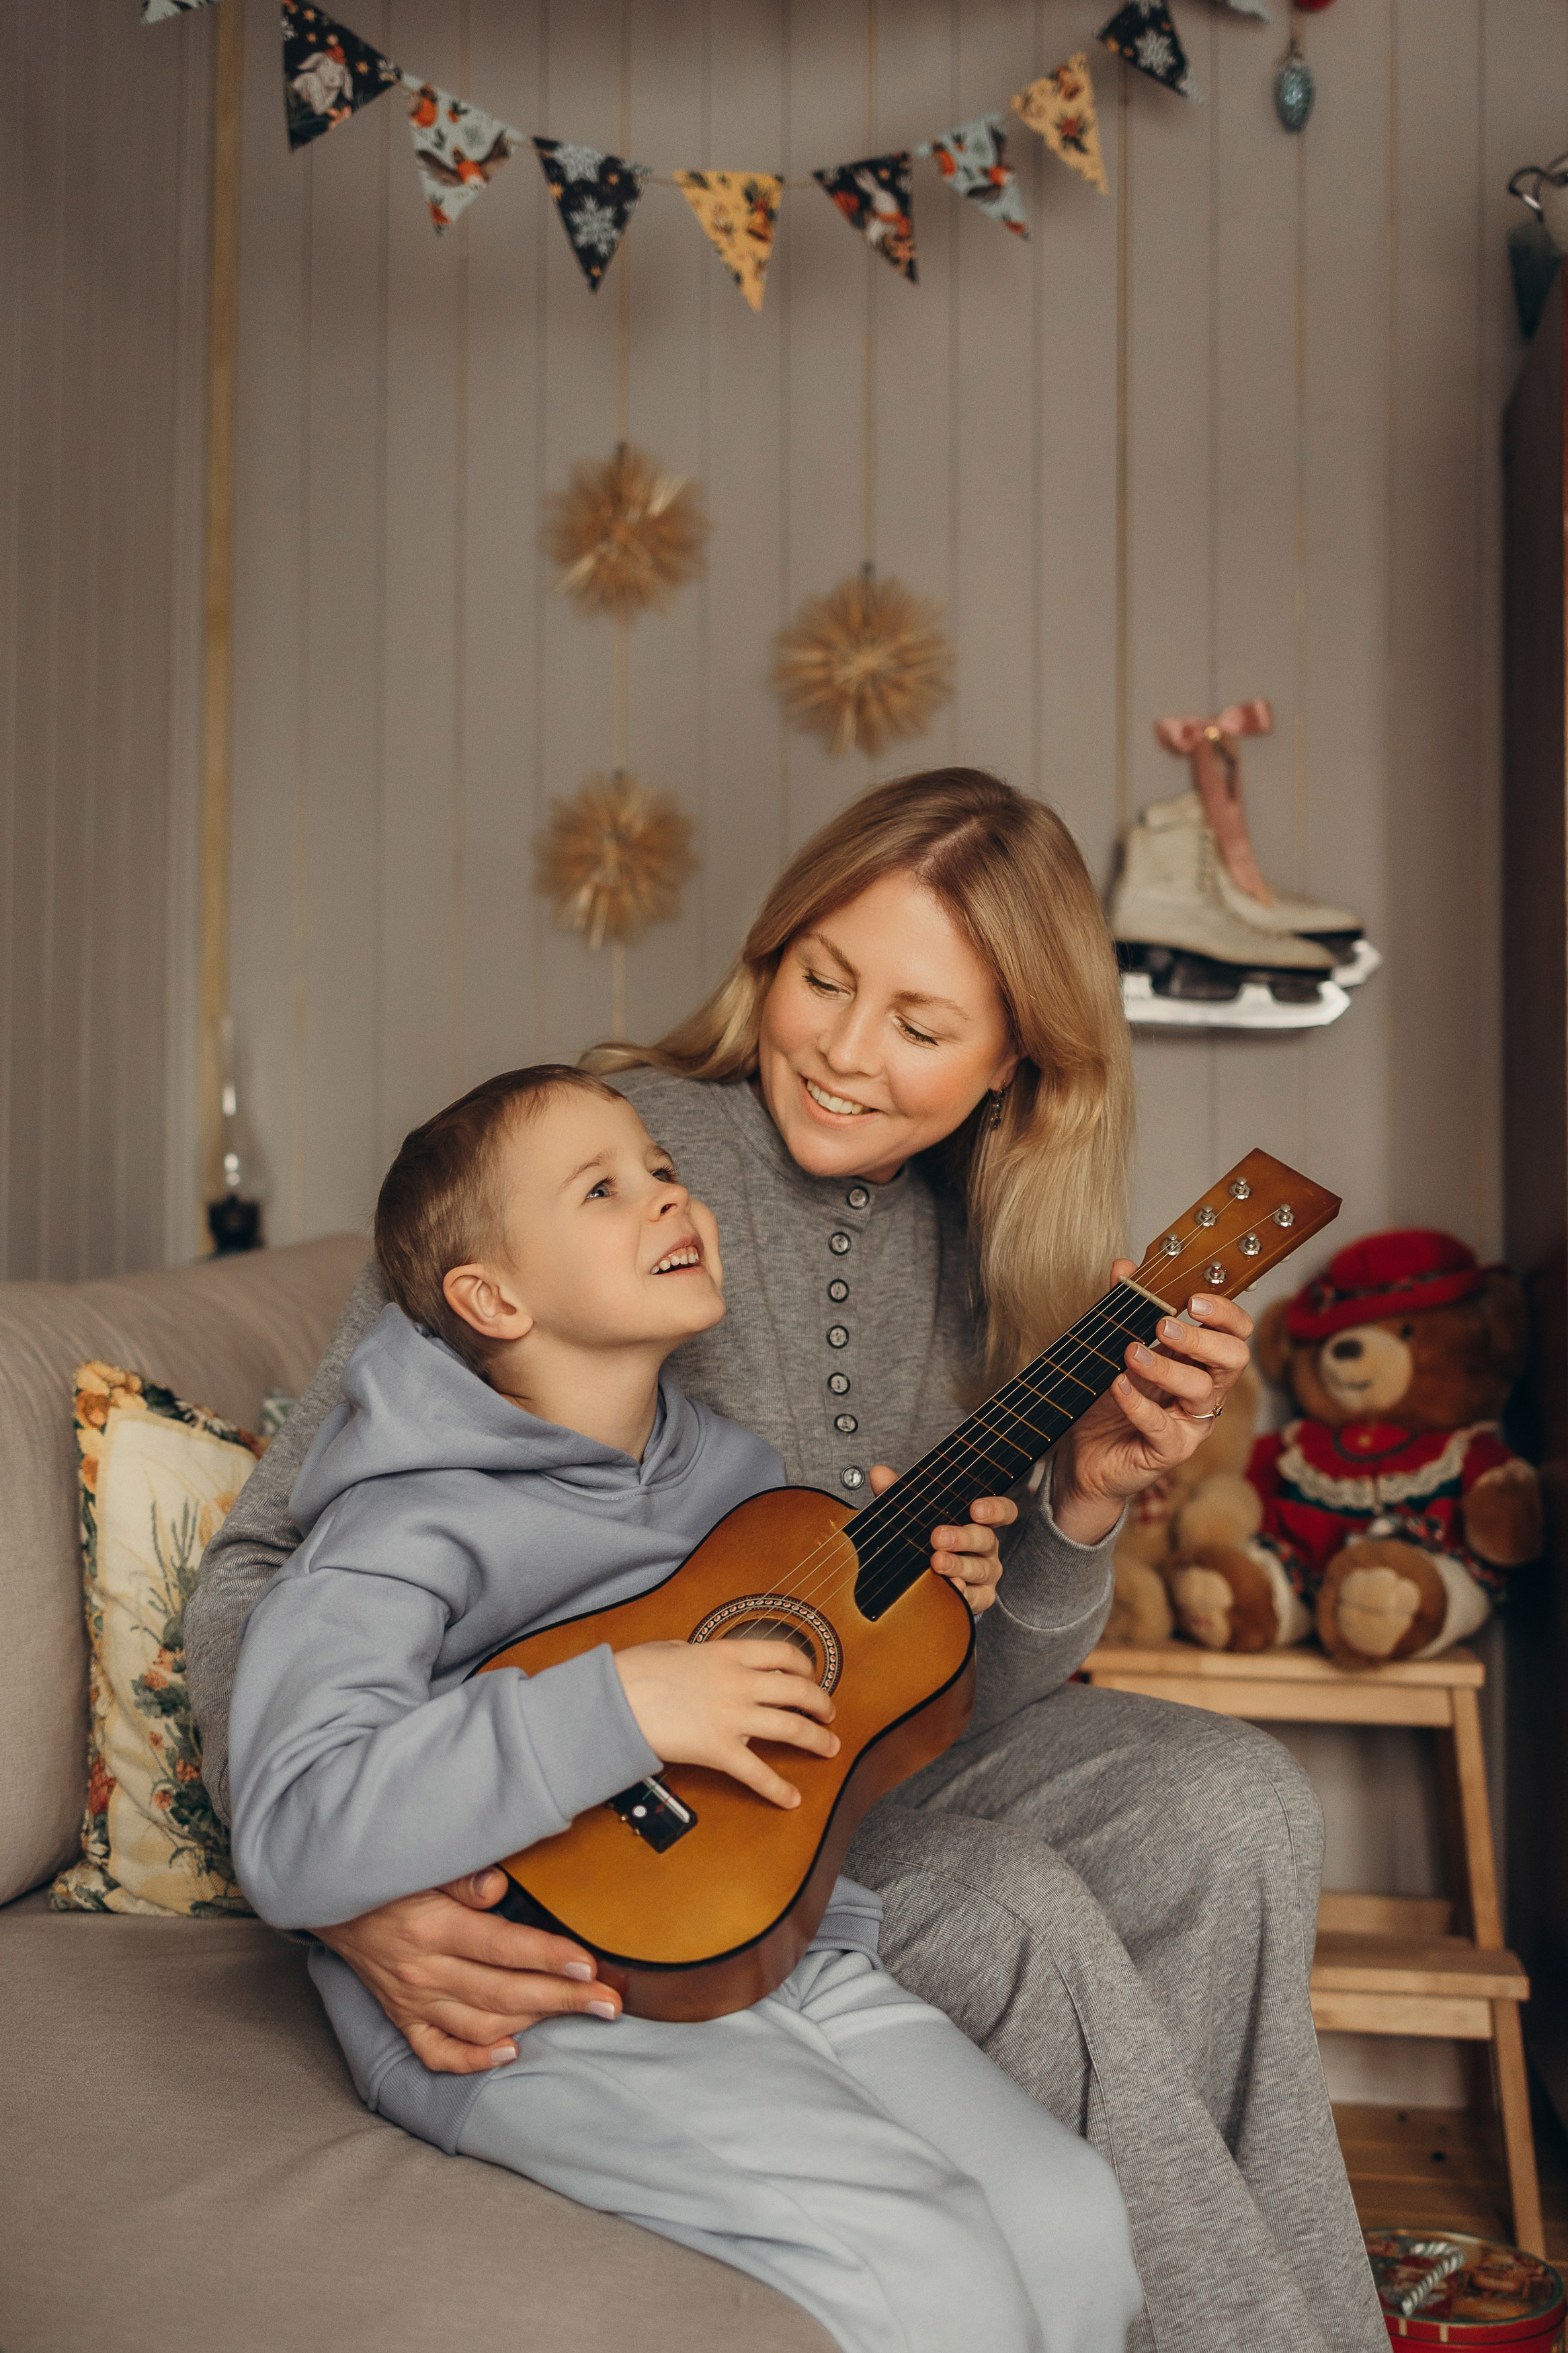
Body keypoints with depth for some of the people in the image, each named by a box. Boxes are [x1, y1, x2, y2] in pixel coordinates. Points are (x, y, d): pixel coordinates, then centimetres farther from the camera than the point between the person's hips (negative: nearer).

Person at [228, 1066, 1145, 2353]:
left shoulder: (738, 1471, 11)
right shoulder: (414, 1526, -12)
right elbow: (293, 1835, -26)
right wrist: (620, 1704, -28)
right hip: (530, 2010, -7)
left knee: (1076, 2223, -10)